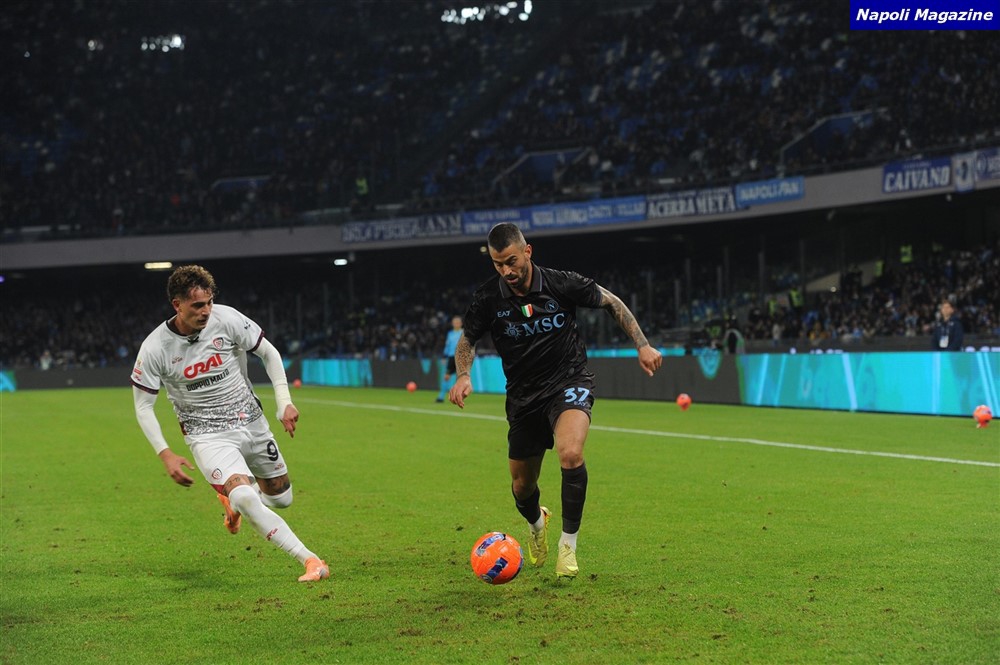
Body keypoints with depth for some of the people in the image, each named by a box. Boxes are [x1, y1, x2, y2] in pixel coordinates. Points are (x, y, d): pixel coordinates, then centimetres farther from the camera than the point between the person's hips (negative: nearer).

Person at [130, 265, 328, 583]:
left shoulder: (226, 319, -13)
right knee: (246, 499, -28)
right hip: (207, 434, -4)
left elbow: (269, 353, 2)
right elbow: (143, 405, -6)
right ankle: (310, 561, -24)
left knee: (281, 498, 13)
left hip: (251, 422, 4)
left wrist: (284, 402, -7)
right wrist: (166, 455, -15)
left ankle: (234, 496, 46)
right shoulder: (154, 349, -17)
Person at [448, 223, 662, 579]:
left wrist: (642, 345, -5)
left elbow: (611, 302, 0)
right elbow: (467, 339, 6)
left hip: (569, 382, -3)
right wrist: (463, 375, -13)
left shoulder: (562, 284, -15)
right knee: (522, 486, 9)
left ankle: (568, 544, -12)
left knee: (570, 454, -31)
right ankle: (536, 523, 48)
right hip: (523, 396, 3)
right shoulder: (487, 298, -11)